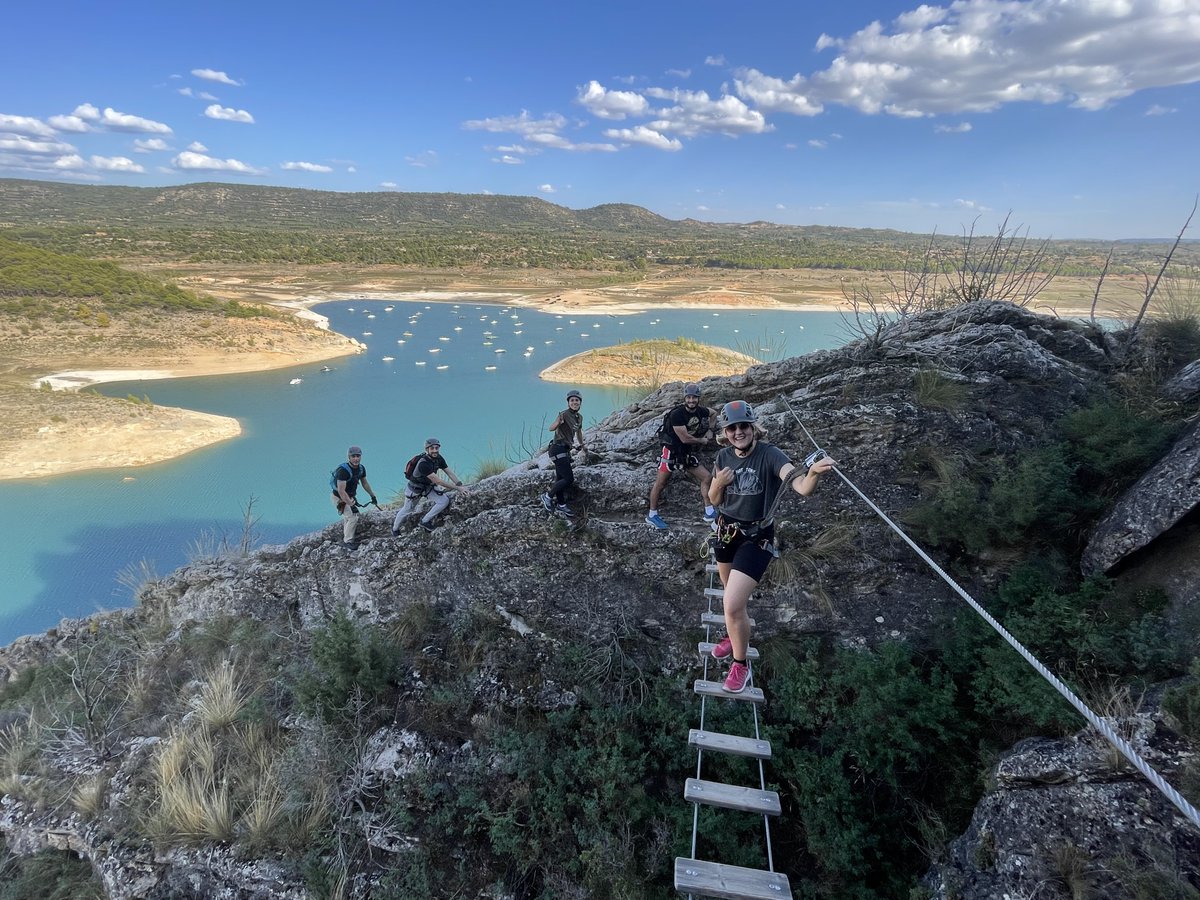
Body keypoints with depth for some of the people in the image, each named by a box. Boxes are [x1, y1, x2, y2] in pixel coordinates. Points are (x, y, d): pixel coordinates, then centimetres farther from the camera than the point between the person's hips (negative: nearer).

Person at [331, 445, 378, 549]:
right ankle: (348, 541, 4)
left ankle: (345, 537, 43)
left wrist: (372, 496, 14)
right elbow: (341, 491, -34)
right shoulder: (343, 470, -32)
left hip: (350, 497, 8)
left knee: (348, 518, 22)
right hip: (340, 499, -8)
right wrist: (351, 505, -33)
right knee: (353, 518, -13)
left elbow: (364, 483, 11)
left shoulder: (361, 468, -7)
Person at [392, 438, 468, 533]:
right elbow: (437, 481, -41)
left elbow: (450, 473, -16)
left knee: (444, 501, -14)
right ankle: (395, 529, 41)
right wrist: (457, 488, -40)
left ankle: (425, 521, 2)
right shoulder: (423, 463, -39)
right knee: (407, 510, 12)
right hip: (416, 488, -6)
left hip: (430, 486, 6)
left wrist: (461, 486, -30)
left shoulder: (439, 458, -17)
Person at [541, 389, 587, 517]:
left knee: (561, 479, 13)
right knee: (569, 479, -11)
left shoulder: (579, 417, 11)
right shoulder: (564, 414, -15)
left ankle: (561, 506, 21)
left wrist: (582, 445, 44)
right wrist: (559, 422, -50)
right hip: (558, 449, -8)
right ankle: (548, 497, 4)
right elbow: (551, 428, -28)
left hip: (565, 450, 8)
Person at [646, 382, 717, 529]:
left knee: (707, 478, 2)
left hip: (686, 453, 7)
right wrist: (703, 441, -8)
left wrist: (709, 430, 8)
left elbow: (713, 413, 22)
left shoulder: (701, 411, -3)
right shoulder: (677, 414, -24)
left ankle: (709, 513, 10)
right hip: (671, 451, -6)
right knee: (660, 483, -1)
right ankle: (652, 515, 14)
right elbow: (685, 438, -24)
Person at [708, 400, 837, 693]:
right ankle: (735, 636, 54)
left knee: (733, 606, -12)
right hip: (727, 532, 6)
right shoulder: (724, 456, -5)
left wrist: (814, 473, -61)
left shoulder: (769, 455, -23)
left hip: (756, 538, -5)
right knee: (733, 595, 25)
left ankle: (740, 663, 15)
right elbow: (714, 500, 5)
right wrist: (719, 482, -17)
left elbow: (801, 487, -39)